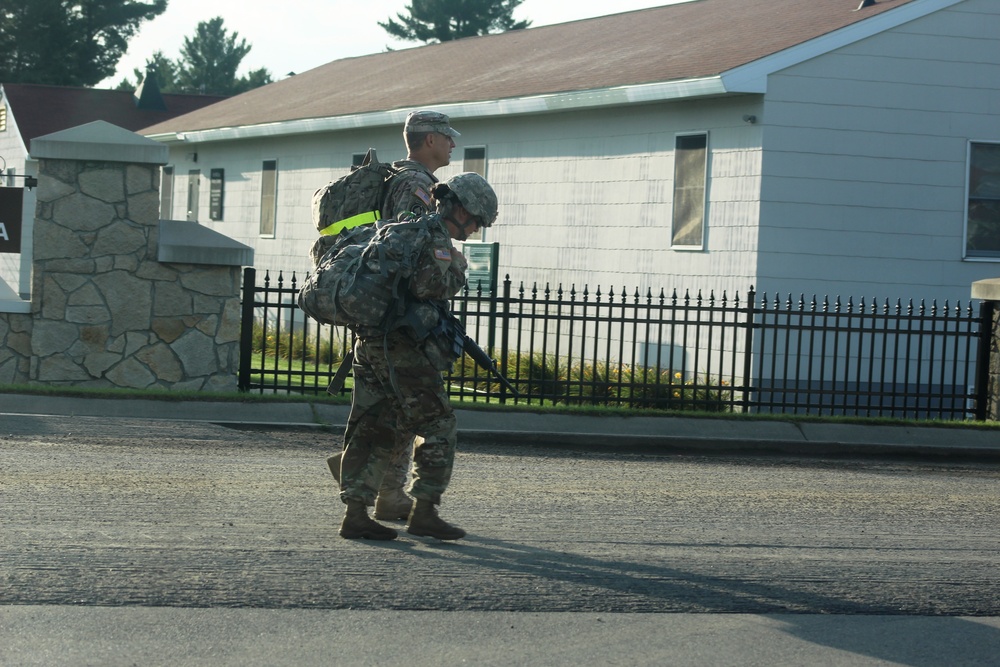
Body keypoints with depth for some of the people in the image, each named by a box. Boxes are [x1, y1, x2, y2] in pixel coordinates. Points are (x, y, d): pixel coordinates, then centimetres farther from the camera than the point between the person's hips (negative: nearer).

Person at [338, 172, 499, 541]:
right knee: (438, 426, 1)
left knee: (373, 429, 9)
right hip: (403, 346, -9)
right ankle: (424, 512, 0)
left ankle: (355, 513, 5)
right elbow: (429, 285, -24)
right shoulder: (436, 237, -9)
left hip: (370, 342, 9)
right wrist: (456, 266, -5)